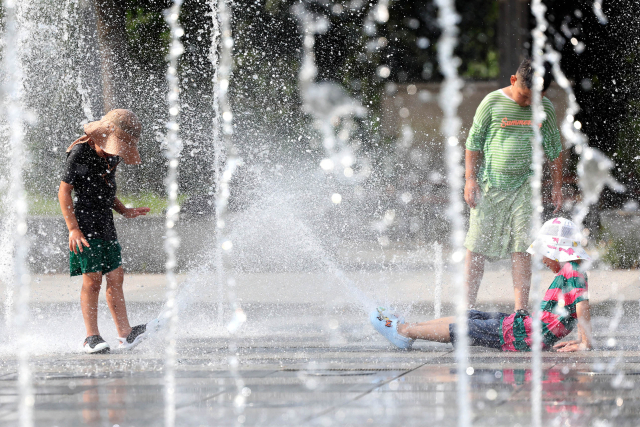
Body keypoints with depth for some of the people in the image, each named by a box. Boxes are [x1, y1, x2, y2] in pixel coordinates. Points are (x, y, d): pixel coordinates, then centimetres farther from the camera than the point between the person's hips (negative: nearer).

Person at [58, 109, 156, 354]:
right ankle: (91, 337, -5)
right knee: (92, 279, -9)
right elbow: (64, 191, -11)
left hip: (106, 224, 8)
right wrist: (73, 228, -16)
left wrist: (124, 211, 11)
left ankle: (125, 334, 0)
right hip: (85, 222, -8)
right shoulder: (80, 153, -12)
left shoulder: (112, 156, 12)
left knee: (115, 277, 2)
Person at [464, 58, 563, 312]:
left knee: (521, 248, -3)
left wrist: (557, 186, 13)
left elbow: (554, 149, 13)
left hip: (524, 185, 2)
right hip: (490, 185, -2)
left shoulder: (545, 108, 3)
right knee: (476, 246, -2)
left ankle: (521, 310, -1)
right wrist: (470, 179, -4)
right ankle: (467, 308, 5)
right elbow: (474, 141, 0)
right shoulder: (493, 102, -6)